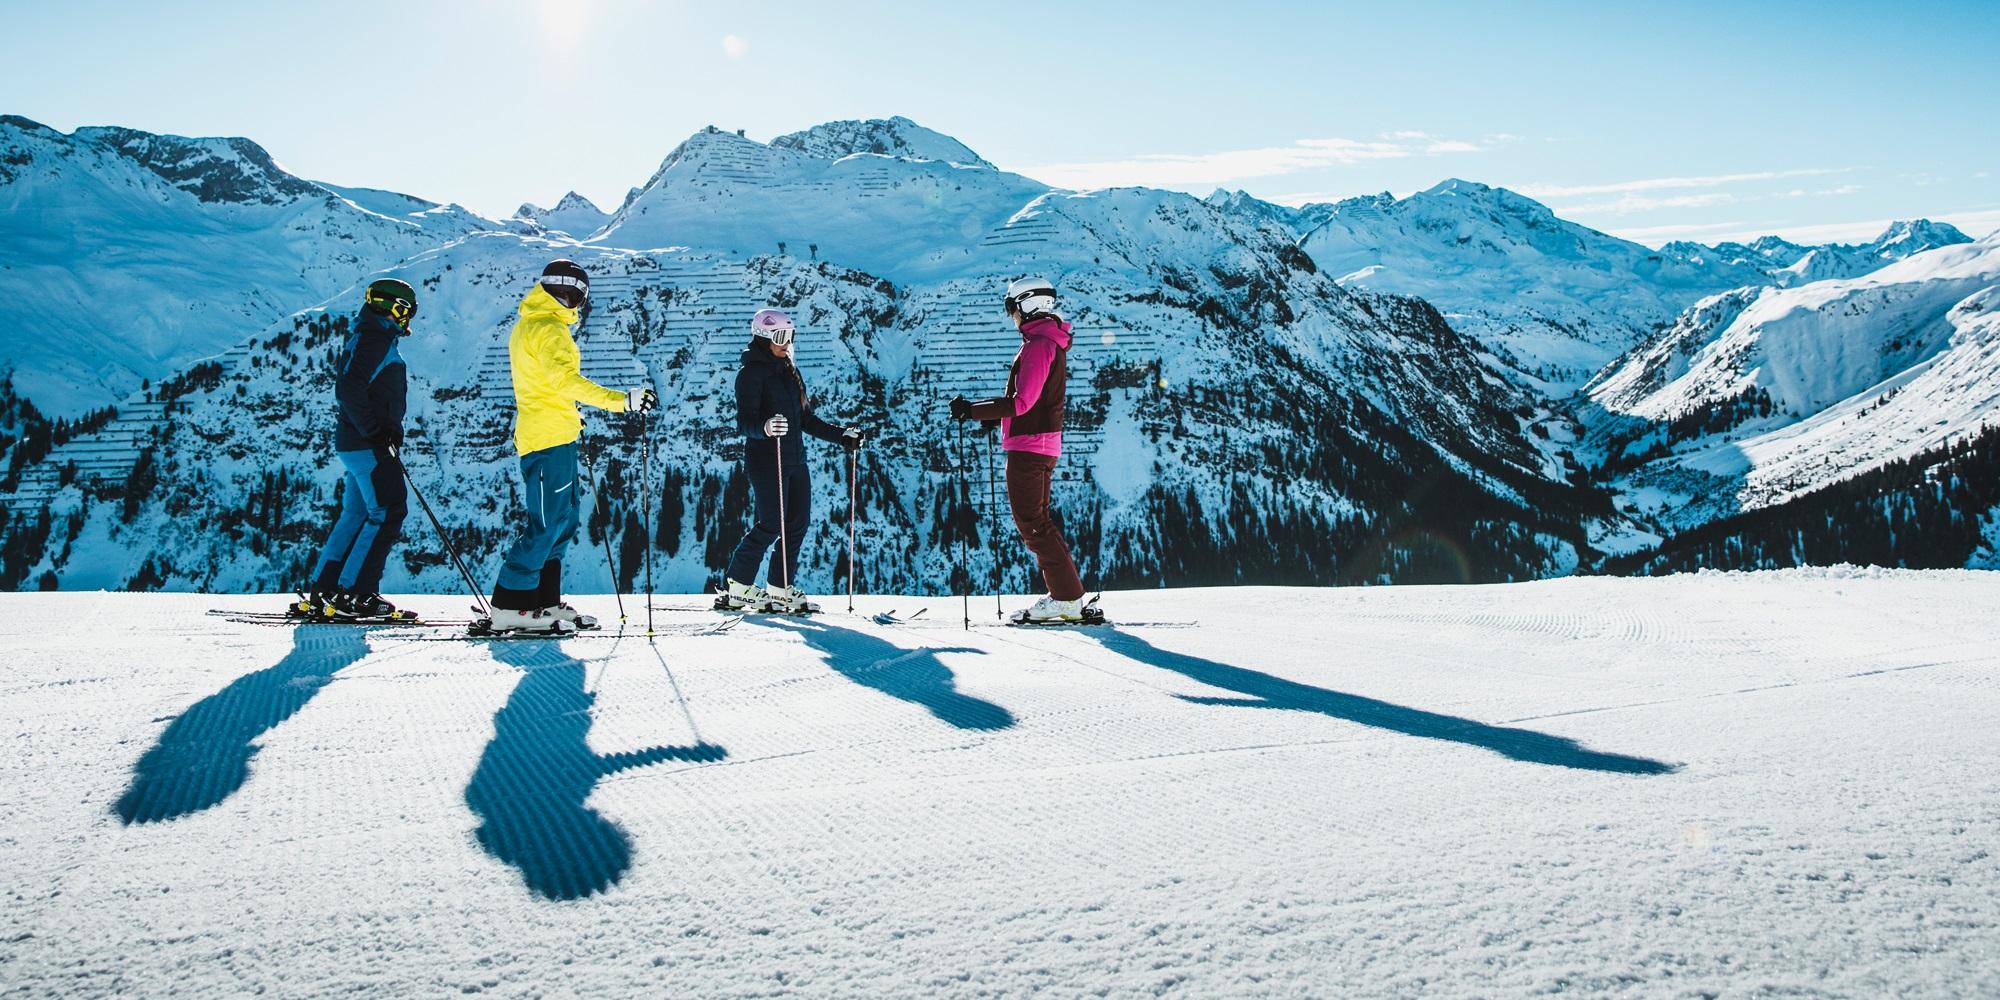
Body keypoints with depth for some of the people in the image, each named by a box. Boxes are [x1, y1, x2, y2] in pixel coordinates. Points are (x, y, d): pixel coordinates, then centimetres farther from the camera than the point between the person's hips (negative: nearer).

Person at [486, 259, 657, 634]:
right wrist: (621, 400, -30)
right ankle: (510, 606, -5)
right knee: (546, 524, -8)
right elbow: (564, 378, -26)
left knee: (562, 522, 12)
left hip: (553, 437, 10)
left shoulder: (527, 325, 20)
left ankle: (545, 602, 15)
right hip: (550, 438, -10)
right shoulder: (548, 328, -12)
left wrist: (567, 415, 38)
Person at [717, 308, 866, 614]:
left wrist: (843, 436, 15)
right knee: (771, 526, -10)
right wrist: (764, 427, -38)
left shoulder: (789, 372, 18)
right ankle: (736, 589, 1)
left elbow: (806, 420, 21)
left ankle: (780, 588, 12)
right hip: (766, 459, -8)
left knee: (799, 523, 3)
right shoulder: (751, 373, -7)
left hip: (795, 458, 8)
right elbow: (744, 422, -17)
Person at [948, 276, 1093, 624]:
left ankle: (1067, 598, -4)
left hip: (1028, 445, -10)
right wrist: (984, 410, 20)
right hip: (1044, 445, 10)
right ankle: (1065, 594, 18)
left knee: (1030, 521, -6)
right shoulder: (1052, 343, 16)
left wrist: (972, 410, -19)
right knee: (1037, 520, 15)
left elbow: (1022, 402, -22)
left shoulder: (1037, 345, -16)